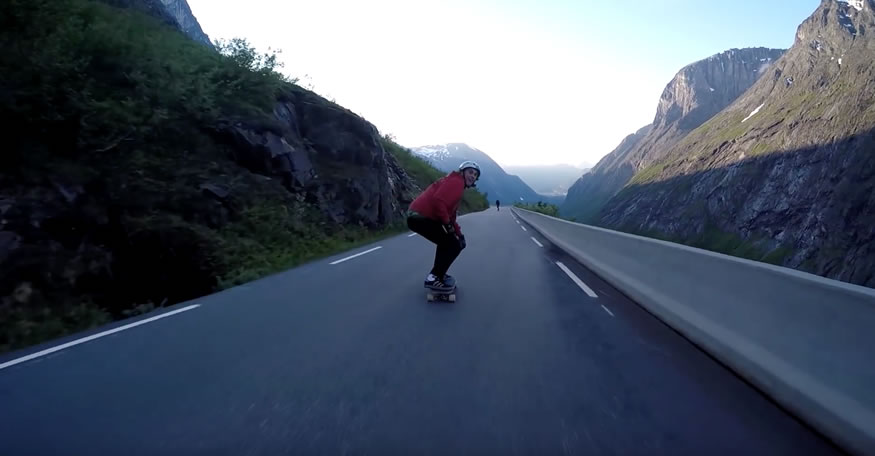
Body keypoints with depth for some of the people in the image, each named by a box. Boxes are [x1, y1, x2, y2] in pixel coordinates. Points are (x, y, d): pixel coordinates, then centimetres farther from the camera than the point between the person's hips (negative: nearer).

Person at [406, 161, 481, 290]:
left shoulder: (455, 183, 26)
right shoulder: (456, 181, -8)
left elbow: (450, 214, 26)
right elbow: (438, 201, -23)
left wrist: (458, 233, 18)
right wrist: (448, 224, -15)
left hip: (418, 216, 11)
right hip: (422, 217, -11)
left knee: (446, 242, 28)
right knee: (454, 246, -6)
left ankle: (436, 274, 33)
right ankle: (433, 278, -3)